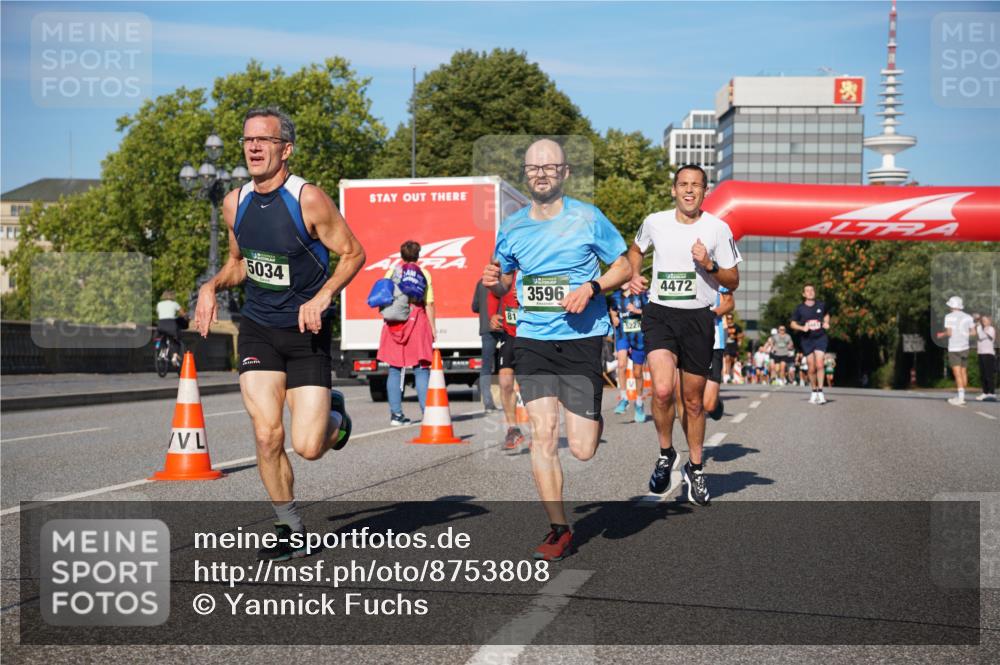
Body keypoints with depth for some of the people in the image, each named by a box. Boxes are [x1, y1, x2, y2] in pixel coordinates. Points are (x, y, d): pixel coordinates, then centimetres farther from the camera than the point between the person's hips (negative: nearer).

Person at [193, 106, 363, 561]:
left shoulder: (309, 199, -14)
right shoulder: (235, 203, 2)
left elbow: (353, 253, -8)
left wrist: (321, 297, -21)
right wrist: (212, 286, -1)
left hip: (306, 334, -4)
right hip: (257, 330, 4)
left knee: (308, 447, -8)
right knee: (266, 436, -7)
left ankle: (333, 415, 30)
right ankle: (291, 531, 12)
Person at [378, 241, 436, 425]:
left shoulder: (391, 272, 8)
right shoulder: (423, 273, 3)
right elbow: (429, 304, -2)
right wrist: (433, 328, 3)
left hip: (394, 324, 2)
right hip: (417, 321, -2)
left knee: (395, 369, 4)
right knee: (421, 369, -1)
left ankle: (396, 414, 2)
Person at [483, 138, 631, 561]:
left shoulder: (587, 218, -2)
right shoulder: (511, 228, 7)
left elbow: (623, 268, 5)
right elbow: (504, 283, 20)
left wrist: (591, 288, -13)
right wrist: (494, 281, -3)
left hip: (582, 339, -2)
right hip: (532, 340, 2)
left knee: (582, 450, -4)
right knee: (542, 433, -9)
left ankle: (593, 415, 34)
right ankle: (559, 530, 4)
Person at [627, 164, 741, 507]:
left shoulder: (718, 229, -1)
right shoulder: (654, 222, 3)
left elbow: (733, 282, 4)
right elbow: (636, 249, 26)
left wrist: (709, 265, -14)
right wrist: (634, 276, 7)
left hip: (698, 317, 0)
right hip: (659, 314, 0)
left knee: (693, 400, 9)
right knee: (662, 390, -21)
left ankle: (695, 468, 29)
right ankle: (666, 453, 4)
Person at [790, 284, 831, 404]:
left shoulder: (821, 305, 2)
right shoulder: (800, 308, -1)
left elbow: (826, 315, 23)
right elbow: (793, 324, 4)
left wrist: (826, 323, 3)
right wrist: (802, 328, -14)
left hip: (820, 338, 0)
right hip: (806, 340, 1)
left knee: (819, 364, -16)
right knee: (811, 368, 4)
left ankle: (820, 392, -13)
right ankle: (814, 392, 22)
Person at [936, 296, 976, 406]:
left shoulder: (949, 317, -7)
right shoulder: (968, 317, 7)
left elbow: (949, 333, -13)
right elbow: (973, 332, 8)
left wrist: (942, 334, 6)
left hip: (954, 348, -5)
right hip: (965, 347, 5)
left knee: (957, 373, -8)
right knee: (964, 372, 13)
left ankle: (960, 398, -14)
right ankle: (961, 395, 19)